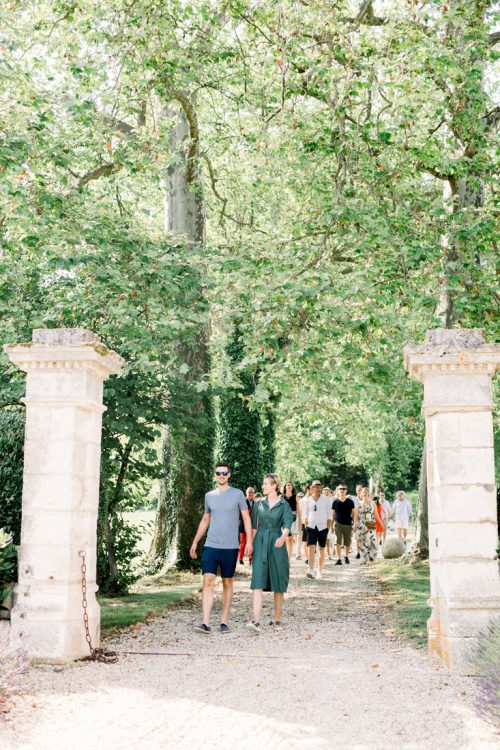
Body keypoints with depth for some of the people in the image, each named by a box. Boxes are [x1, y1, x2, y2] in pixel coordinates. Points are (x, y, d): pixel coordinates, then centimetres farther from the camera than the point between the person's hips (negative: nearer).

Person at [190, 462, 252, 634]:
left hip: (230, 547, -2)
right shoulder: (209, 496, 10)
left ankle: (224, 622, 15)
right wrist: (195, 542, 19)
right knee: (208, 582, -8)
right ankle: (206, 623, -11)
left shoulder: (238, 494, 0)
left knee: (227, 583, 7)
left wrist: (249, 541, -9)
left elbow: (246, 518, 2)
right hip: (210, 546, 2)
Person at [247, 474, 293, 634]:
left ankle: (277, 618, 21)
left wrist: (283, 538, -33)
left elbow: (287, 525, -13)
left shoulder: (284, 505, -1)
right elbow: (254, 527, 14)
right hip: (260, 544, 2)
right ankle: (256, 621, -17)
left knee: (278, 584, 6)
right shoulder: (259, 504, 9)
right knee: (258, 582, -10)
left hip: (276, 544, -2)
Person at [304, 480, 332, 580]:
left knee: (321, 549, 5)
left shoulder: (325, 500, 1)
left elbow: (329, 514, 3)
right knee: (311, 548, -14)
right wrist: (306, 525, 6)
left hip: (322, 527, 0)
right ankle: (311, 570, -21)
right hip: (311, 527, 1)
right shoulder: (308, 500, 5)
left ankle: (320, 571, 17)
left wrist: (328, 527, -3)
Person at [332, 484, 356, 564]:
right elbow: (333, 514, 8)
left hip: (348, 525, 1)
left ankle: (346, 557, 32)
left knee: (347, 543, 9)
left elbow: (353, 513, 6)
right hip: (338, 524, -1)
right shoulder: (335, 502, 1)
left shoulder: (350, 501, 1)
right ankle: (339, 559, -5)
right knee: (338, 542, -10)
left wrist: (354, 524, 2)